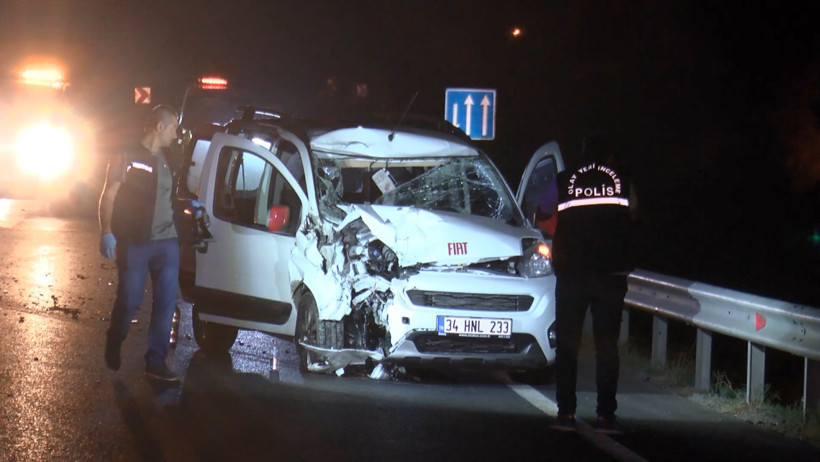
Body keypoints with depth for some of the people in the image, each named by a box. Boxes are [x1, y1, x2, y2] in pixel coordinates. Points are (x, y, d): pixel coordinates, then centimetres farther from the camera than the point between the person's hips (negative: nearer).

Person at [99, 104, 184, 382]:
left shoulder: (168, 162, 14)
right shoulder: (127, 157, -4)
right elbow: (108, 196, -8)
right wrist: (106, 232, -16)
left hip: (166, 242, 5)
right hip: (134, 243, -5)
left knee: (166, 303, 0)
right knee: (129, 302, 0)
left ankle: (156, 362, 5)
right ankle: (113, 346, 28)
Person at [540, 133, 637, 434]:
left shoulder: (563, 182, 5)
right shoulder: (622, 179, 6)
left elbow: (542, 214, 20)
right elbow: (632, 212, 24)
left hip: (570, 272, 0)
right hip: (611, 273, 0)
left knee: (567, 343, 6)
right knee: (607, 343, 3)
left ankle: (566, 412, 0)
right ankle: (605, 415, -2)